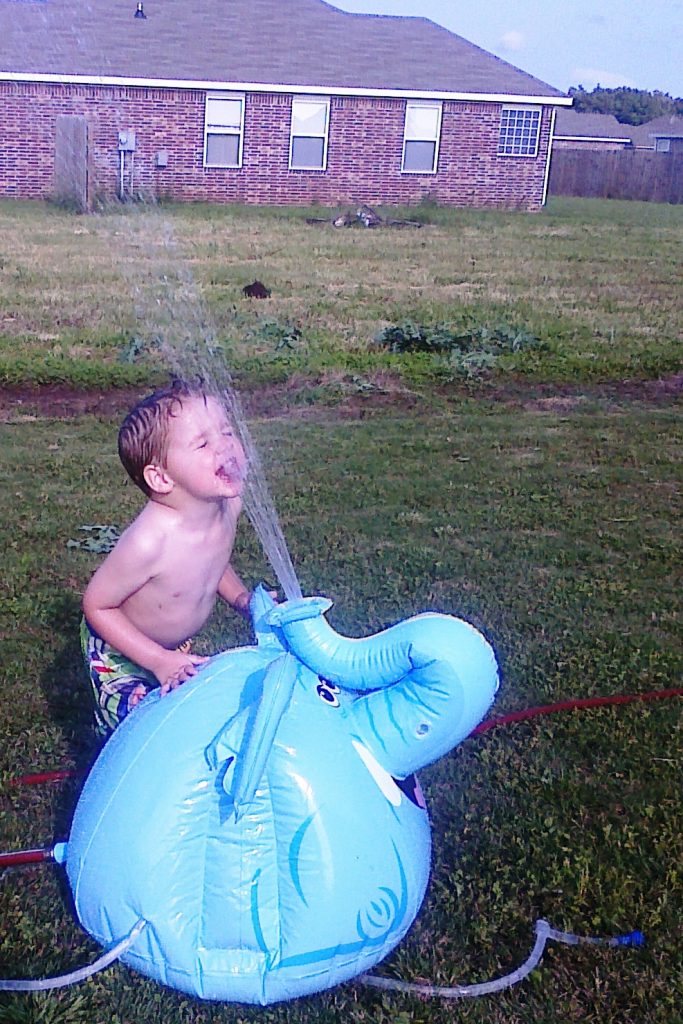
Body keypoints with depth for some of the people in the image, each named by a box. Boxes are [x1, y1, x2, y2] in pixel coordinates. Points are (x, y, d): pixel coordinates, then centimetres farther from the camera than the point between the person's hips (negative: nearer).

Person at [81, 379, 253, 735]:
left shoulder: (228, 505, -19)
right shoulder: (148, 541, -40)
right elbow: (96, 605, -27)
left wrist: (241, 598, -11)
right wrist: (159, 660, -28)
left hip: (177, 646, 6)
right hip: (120, 653, -6)